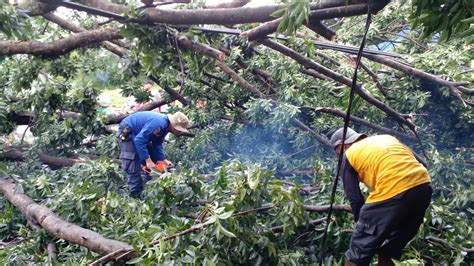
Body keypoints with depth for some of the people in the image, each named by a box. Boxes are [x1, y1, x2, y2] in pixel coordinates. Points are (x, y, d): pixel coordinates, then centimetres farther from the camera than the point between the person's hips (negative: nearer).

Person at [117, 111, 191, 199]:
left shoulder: (165, 126, -4)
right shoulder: (158, 123, -34)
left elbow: (157, 144, 2)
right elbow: (139, 140, -36)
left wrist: (163, 159, -9)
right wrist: (148, 160, -33)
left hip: (139, 134, 10)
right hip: (127, 132, -10)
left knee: (154, 164, 10)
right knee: (134, 167, -13)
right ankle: (136, 196, -7)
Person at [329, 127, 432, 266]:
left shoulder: (349, 155, 13)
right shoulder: (387, 138, 29)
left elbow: (355, 199, 8)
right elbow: (422, 164, 26)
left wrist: (363, 226, 21)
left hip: (392, 193, -7)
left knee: (358, 253, 6)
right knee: (390, 250, 24)